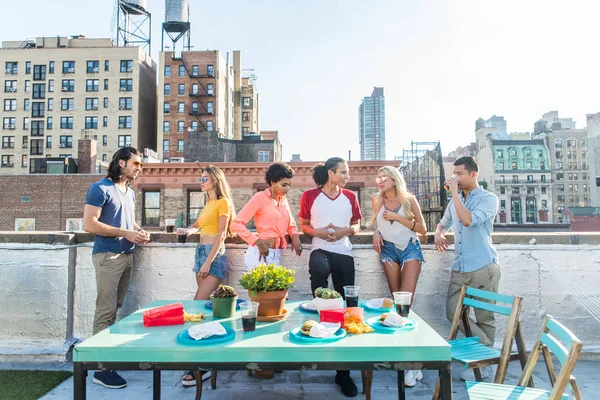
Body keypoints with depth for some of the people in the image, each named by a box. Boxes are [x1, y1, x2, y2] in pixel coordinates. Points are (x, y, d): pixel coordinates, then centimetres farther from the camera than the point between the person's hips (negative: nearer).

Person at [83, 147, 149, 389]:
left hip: (127, 255, 8)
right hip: (108, 255, -7)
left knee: (115, 308, 12)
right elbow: (89, 224, -15)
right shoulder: (100, 189, -7)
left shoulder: (130, 192, 17)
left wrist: (139, 231, 4)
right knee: (106, 310, -6)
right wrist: (125, 233, -17)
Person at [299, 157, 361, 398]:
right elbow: (304, 225, 8)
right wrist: (318, 231, -12)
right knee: (318, 269, -41)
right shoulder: (310, 196, 1)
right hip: (320, 249, -2)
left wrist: (347, 230, -7)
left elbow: (357, 225, 15)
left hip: (344, 253, 3)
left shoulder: (350, 197, 8)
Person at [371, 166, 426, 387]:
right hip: (389, 250, 3)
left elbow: (422, 228, -3)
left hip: (410, 249, -3)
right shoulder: (377, 201, 7)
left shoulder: (409, 199, -1)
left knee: (406, 299, -14)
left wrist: (398, 218, -12)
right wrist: (376, 233, 0)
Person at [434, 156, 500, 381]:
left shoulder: (489, 199, -6)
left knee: (483, 318, 5)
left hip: (483, 267, -6)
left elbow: (469, 220, -23)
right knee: (453, 312, 2)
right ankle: (487, 348, 18)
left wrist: (454, 193, -16)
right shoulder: (455, 201, 14)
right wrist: (438, 234, 5)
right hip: (460, 268, 6)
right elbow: (443, 223, 28)